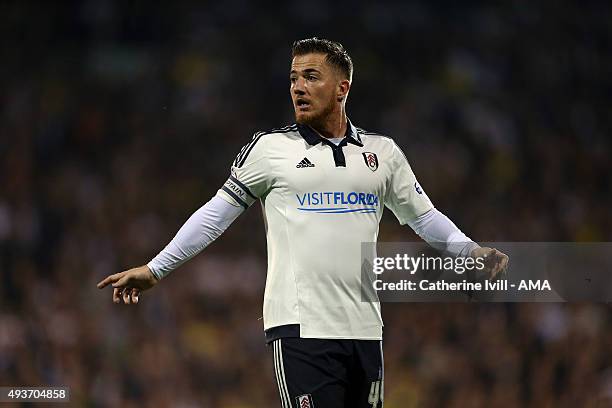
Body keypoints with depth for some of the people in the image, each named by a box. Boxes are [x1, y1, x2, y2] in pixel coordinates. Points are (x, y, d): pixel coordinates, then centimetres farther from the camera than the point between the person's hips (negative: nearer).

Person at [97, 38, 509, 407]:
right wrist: (155, 269, 4)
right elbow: (216, 213, 8)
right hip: (301, 328, -4)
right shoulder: (271, 148, 4)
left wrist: (470, 250, 4)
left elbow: (423, 215, 20)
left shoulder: (382, 151, 12)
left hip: (364, 329, 4)